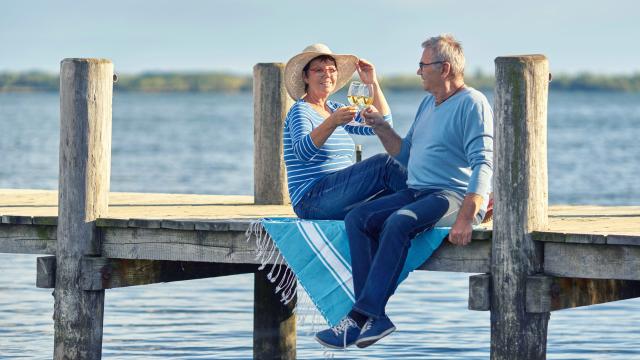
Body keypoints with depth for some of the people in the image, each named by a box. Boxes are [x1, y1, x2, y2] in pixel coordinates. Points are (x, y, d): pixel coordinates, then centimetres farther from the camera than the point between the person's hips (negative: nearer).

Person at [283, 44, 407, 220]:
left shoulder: (336, 109, 22)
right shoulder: (300, 111, -2)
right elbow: (302, 152, -23)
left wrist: (373, 83, 11)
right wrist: (332, 122, -37)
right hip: (311, 201, -7)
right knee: (383, 163, -22)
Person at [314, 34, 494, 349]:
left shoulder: (472, 104, -8)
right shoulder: (428, 104, 22)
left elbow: (482, 165, -18)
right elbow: (406, 155, 31)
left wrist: (465, 218, -29)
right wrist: (379, 126, 16)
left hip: (455, 195, -9)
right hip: (417, 192, 9)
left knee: (398, 222, -34)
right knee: (357, 219, -13)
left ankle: (361, 316, -36)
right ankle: (375, 317, -24)